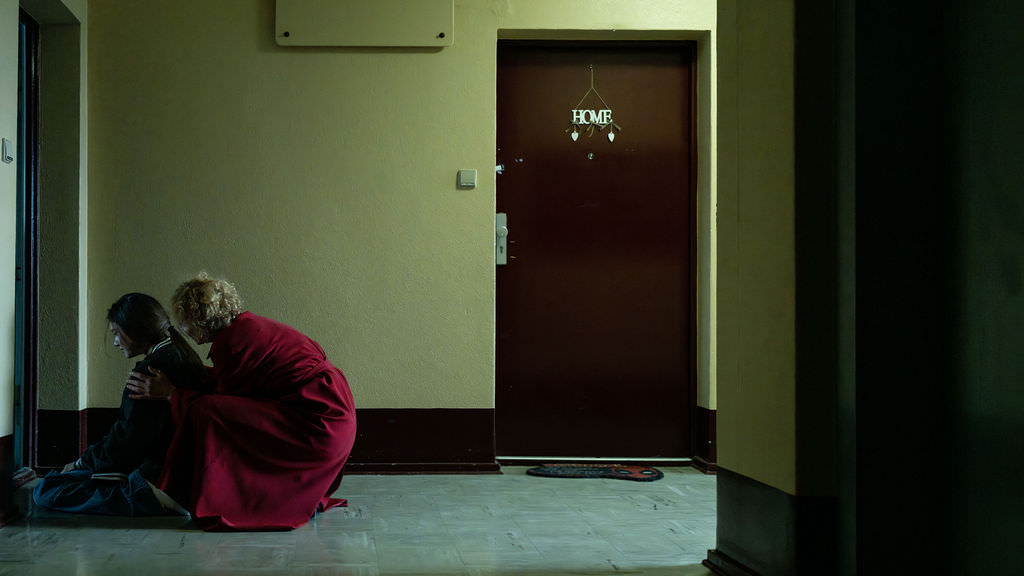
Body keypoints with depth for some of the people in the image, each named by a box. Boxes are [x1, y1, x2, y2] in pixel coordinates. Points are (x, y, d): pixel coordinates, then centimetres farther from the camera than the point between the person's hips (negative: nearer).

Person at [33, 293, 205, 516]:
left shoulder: (151, 368, -17)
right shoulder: (183, 357, 14)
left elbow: (129, 437, -17)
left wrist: (82, 463, -2)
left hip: (154, 472, -10)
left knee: (45, 491, -14)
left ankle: (144, 496, -21)